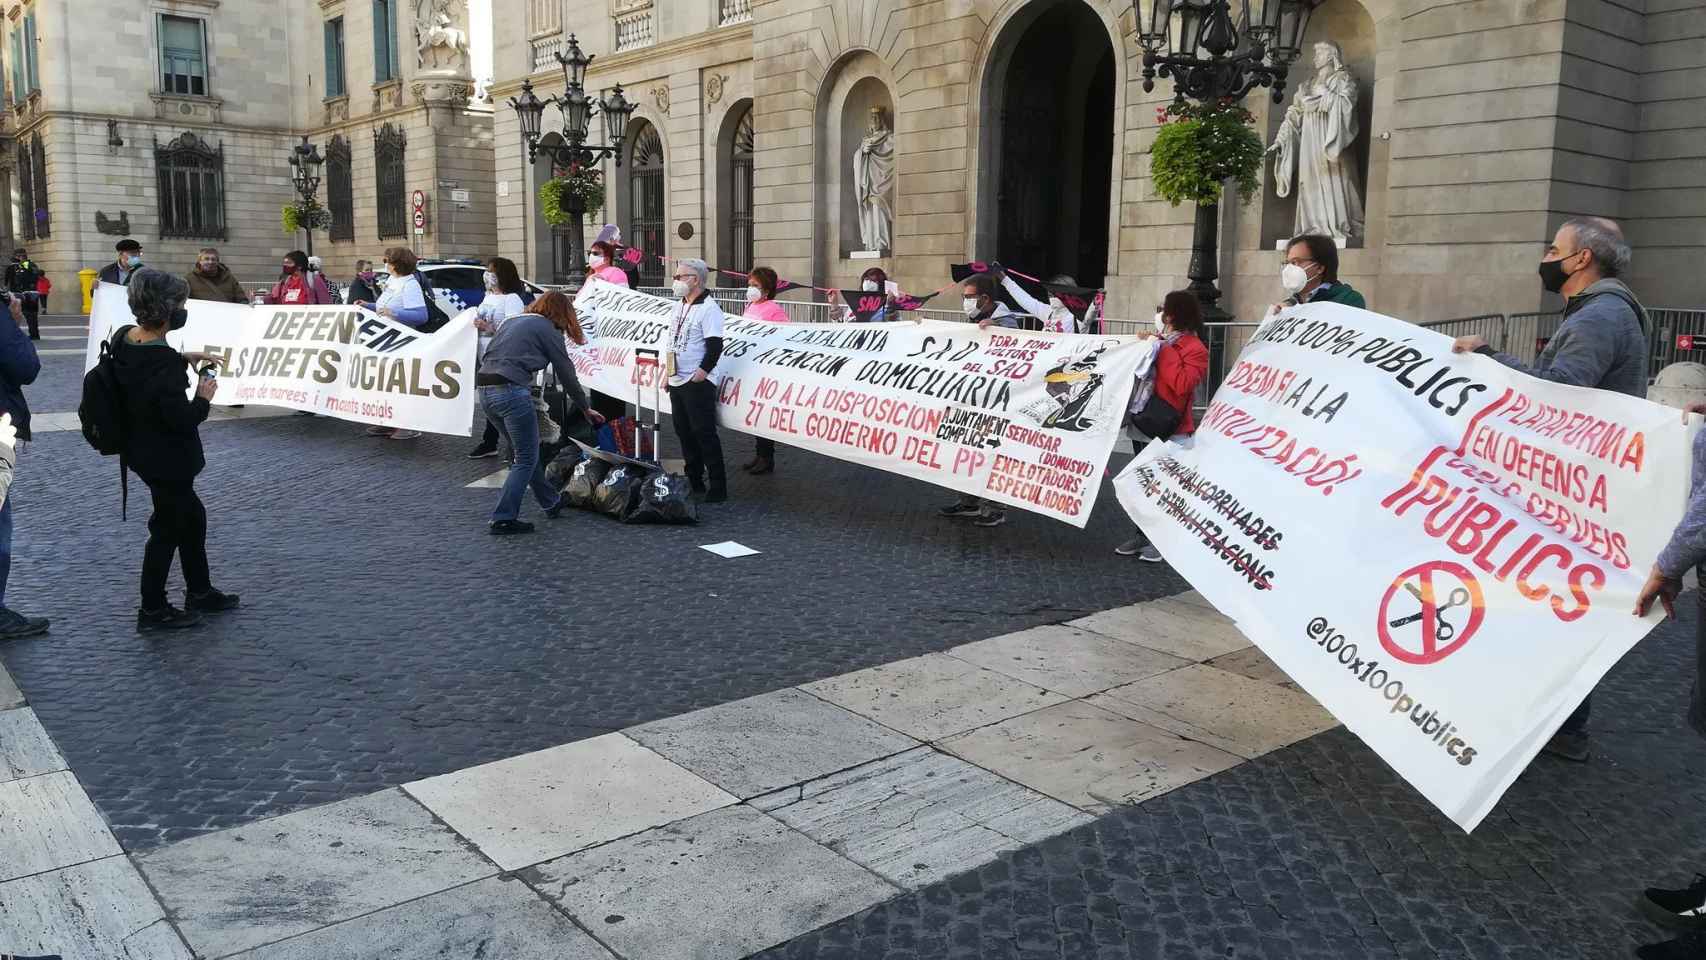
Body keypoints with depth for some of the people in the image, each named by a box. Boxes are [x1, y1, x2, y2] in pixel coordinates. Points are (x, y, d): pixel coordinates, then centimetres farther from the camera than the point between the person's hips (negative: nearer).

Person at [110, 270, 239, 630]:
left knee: (191, 516, 22)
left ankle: (200, 591, 36)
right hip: (166, 460, -9)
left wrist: (182, 359, 14)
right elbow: (181, 419, -25)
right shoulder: (163, 362, -29)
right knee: (168, 527, 6)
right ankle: (153, 610, 19)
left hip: (142, 449, 9)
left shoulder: (123, 339, -3)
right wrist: (203, 398, -9)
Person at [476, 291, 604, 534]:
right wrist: (585, 409, 17)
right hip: (512, 391, -8)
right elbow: (566, 374, 5)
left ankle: (551, 503, 31)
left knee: (525, 452, 20)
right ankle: (504, 519, -2)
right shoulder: (548, 329, 2)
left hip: (485, 390, 8)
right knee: (526, 458, 1)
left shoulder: (512, 321, 24)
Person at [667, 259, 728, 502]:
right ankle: (694, 480, 27)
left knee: (704, 434, -8)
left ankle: (718, 488, -2)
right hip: (677, 381, 9)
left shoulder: (708, 308, -13)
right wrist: (669, 372, 19)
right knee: (684, 432, 15)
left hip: (697, 383, -9)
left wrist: (702, 371, -22)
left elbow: (715, 346, -18)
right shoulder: (681, 305, 16)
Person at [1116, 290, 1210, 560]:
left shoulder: (1195, 349, -9)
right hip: (1144, 424, 8)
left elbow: (1182, 384, -24)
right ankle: (1144, 535, 22)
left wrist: (1164, 352, -18)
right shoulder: (1162, 342, 14)